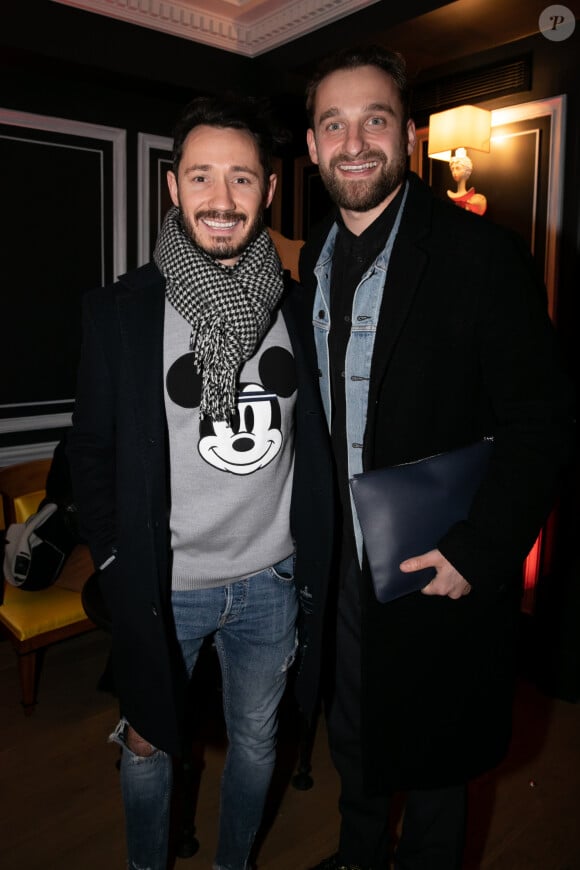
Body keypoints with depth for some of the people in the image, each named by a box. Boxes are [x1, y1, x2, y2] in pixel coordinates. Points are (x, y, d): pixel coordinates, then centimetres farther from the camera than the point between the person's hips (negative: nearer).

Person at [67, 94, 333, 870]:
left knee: (256, 740, 22)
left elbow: (316, 443, 5)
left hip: (270, 580, 3)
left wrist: (312, 559, 3)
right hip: (163, 587, -2)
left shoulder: (299, 307, -3)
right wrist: (117, 565, -5)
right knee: (148, 747, 19)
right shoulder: (121, 311, -10)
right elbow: (92, 453, -3)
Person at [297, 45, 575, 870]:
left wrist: (476, 552, -21)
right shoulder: (315, 257, 4)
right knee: (352, 739, 26)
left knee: (429, 760, 17)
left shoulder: (480, 254, -16)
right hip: (336, 563, 6)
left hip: (437, 572, -5)